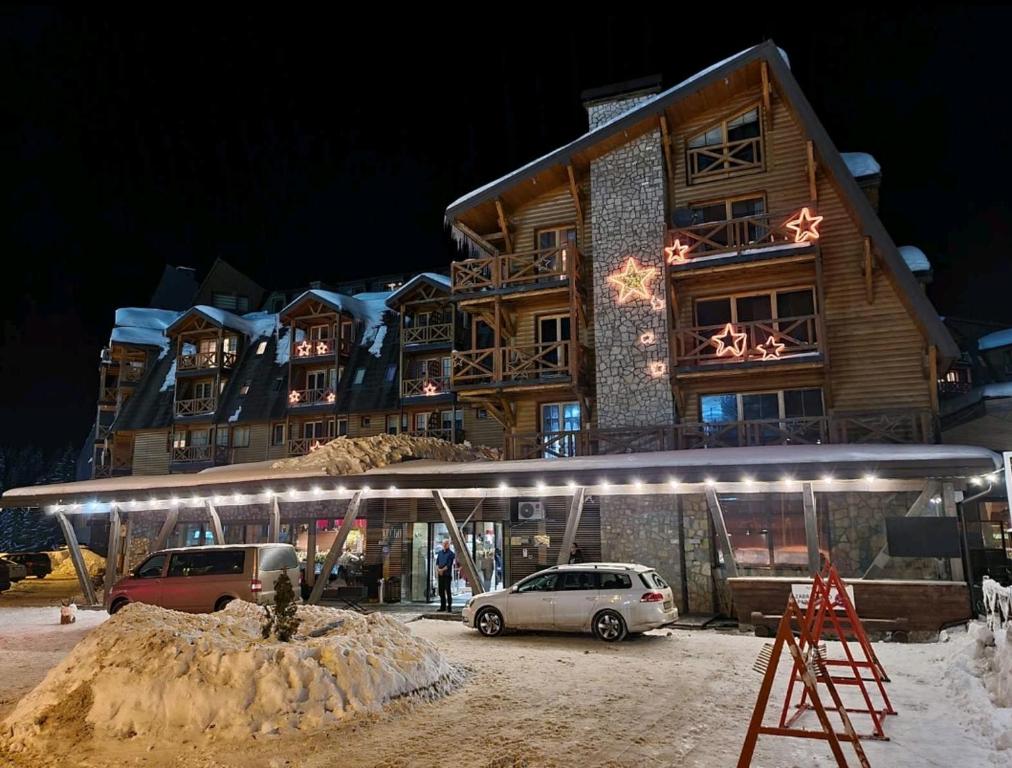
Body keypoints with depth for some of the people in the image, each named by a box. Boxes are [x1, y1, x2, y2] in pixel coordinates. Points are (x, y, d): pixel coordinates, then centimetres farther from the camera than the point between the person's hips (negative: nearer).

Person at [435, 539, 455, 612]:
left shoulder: (451, 553, -3)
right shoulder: (440, 552, 14)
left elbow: (449, 564, -10)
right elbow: (437, 562, 11)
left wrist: (442, 570, -15)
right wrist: (438, 570, -6)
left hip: (447, 574, -6)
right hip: (440, 574, 6)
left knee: (447, 590, -7)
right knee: (441, 591, 9)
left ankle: (449, 607, -3)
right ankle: (443, 606, 17)